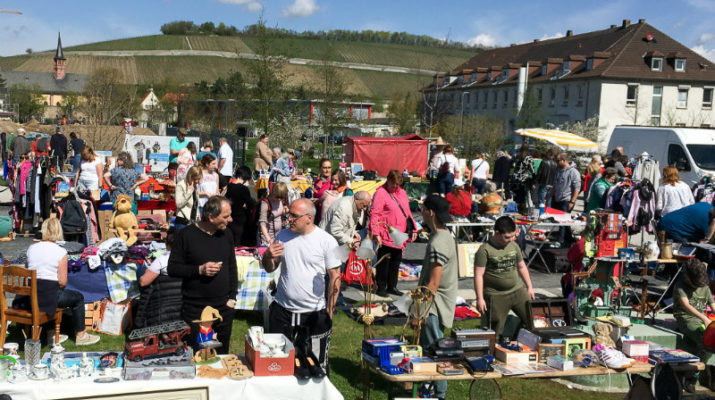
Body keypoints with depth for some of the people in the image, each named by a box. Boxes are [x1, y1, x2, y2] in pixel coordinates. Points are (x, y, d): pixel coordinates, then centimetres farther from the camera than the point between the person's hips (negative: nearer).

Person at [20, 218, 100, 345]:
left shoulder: (31, 248, 5)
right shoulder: (60, 252, -11)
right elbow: (62, 282, -12)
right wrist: (60, 286, 9)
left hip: (31, 295, 6)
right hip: (49, 296, -6)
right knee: (78, 298, 17)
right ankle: (80, 336, 23)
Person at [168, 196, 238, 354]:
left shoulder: (226, 235, 7)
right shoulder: (186, 235, -7)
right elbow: (172, 269, -6)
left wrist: (232, 297, 8)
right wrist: (199, 270, -19)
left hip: (224, 307, 4)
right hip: (194, 310, -4)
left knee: (222, 355, 12)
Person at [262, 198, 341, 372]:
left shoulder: (327, 241, -8)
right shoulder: (283, 236, 3)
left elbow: (334, 277, -4)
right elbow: (270, 269, 12)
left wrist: (330, 311, -6)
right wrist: (268, 256, -11)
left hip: (314, 313, -3)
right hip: (282, 311, 4)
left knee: (316, 367, 7)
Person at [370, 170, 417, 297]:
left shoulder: (402, 192, 14)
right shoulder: (381, 192, -9)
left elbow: (407, 212, 21)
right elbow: (374, 214, -14)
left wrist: (413, 228, 14)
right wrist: (376, 233, -20)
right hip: (386, 237, -7)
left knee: (396, 261, 14)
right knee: (383, 262, 3)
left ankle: (392, 286, 26)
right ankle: (381, 287, 14)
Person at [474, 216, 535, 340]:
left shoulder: (514, 246, 6)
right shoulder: (485, 250, -13)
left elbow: (522, 267, 19)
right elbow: (478, 275, -14)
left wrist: (529, 287, 17)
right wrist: (480, 298, -18)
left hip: (517, 291, 5)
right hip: (496, 296, -5)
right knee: (496, 331, -1)